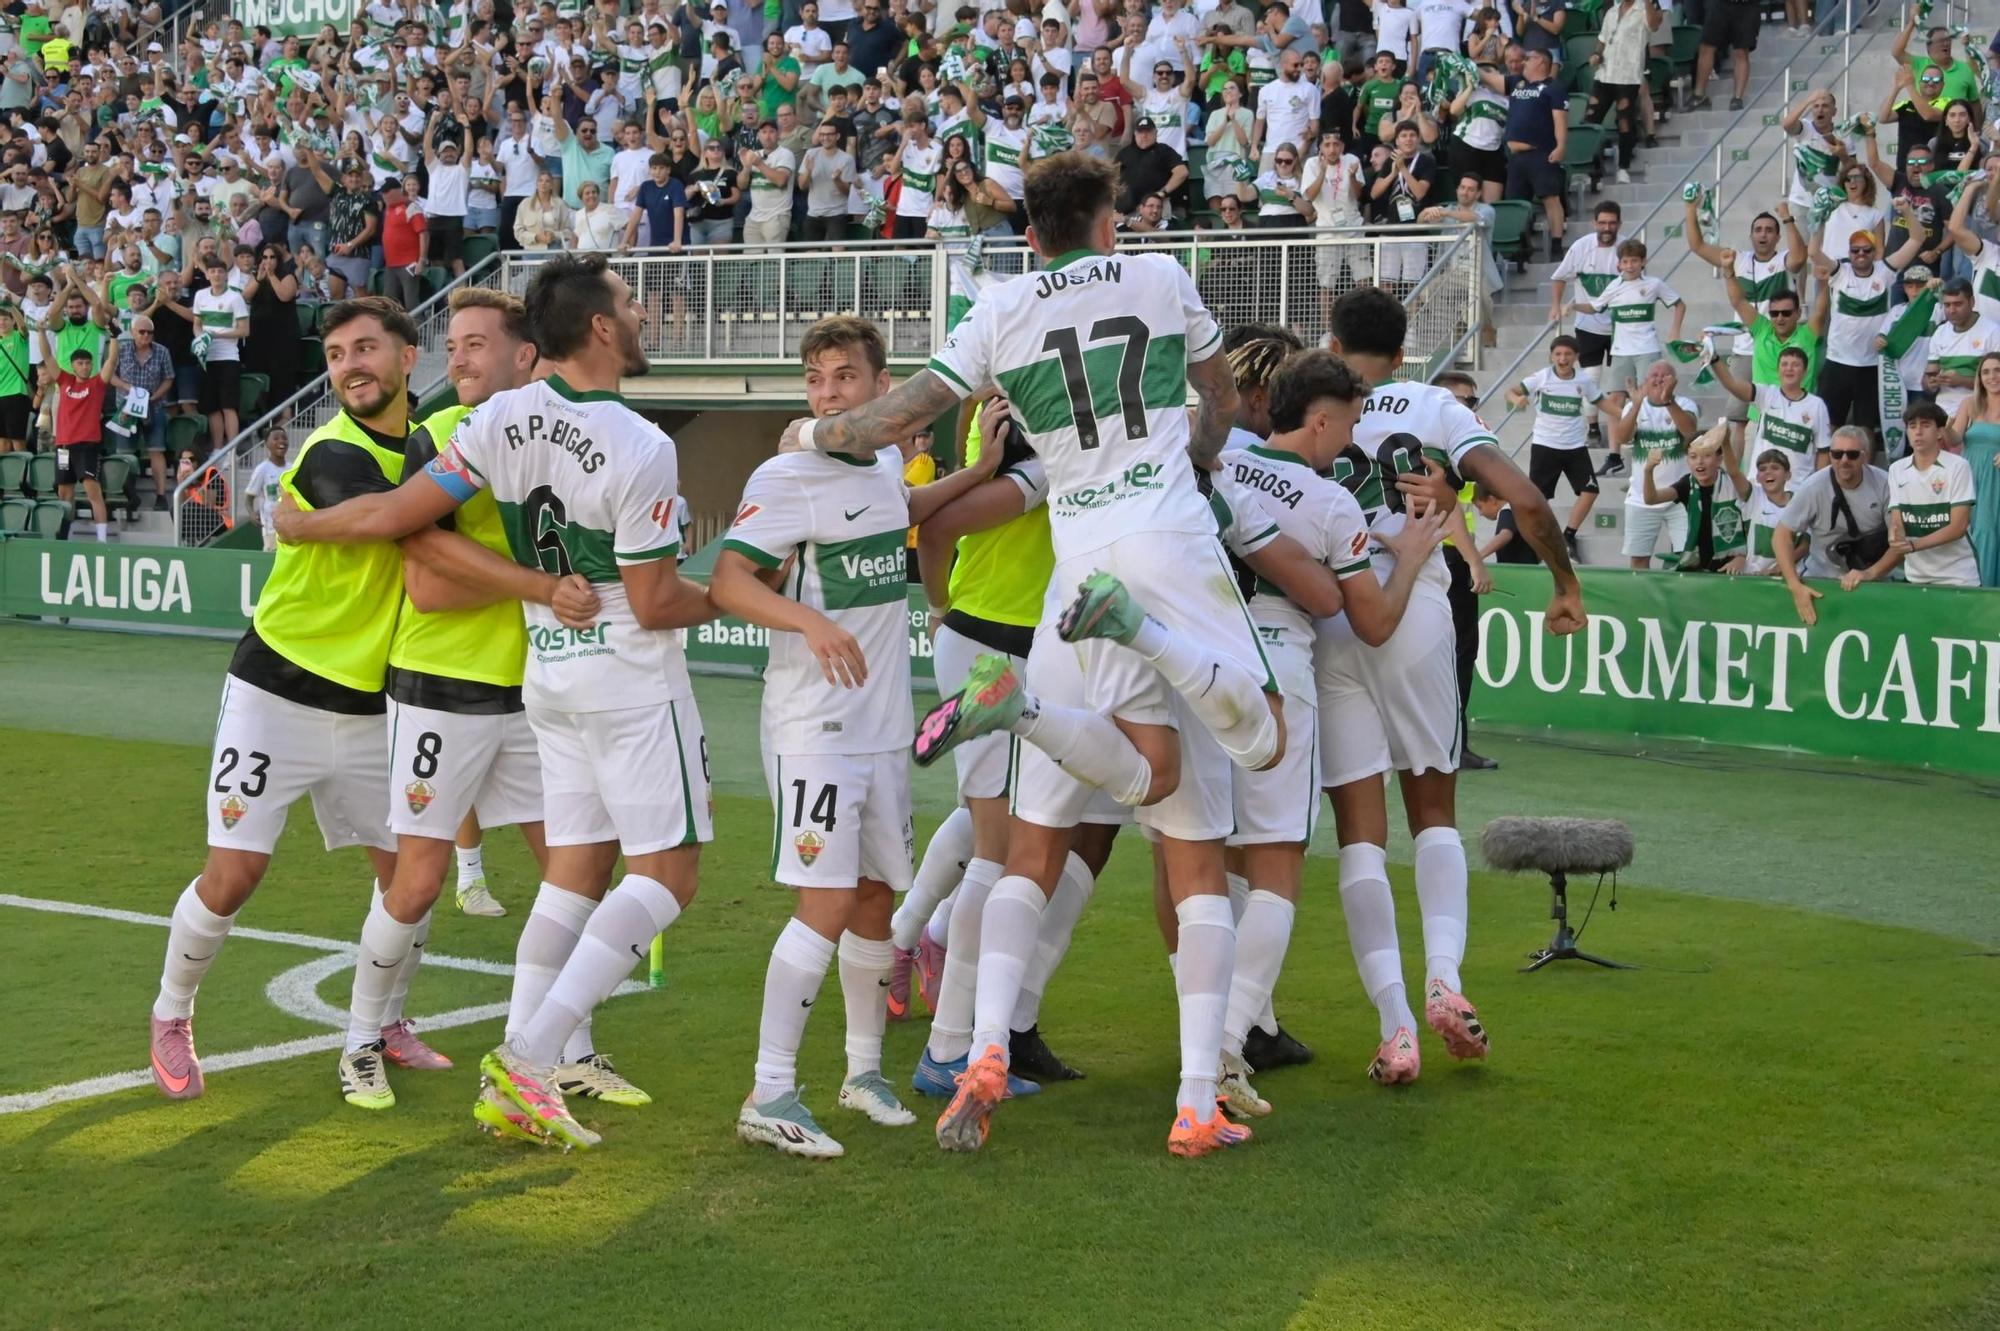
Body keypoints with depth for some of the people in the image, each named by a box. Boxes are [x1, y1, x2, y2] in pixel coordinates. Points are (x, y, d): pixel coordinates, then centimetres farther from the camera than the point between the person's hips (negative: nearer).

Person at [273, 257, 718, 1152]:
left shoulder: (501, 421, -5)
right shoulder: (642, 449, -20)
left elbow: (396, 515, -4)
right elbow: (655, 605, -15)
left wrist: (297, 525, 14)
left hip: (547, 669, 7)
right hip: (631, 676, -7)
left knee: (574, 874, 12)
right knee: (665, 875, -2)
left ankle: (520, 1081, 8)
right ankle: (526, 1058, -13)